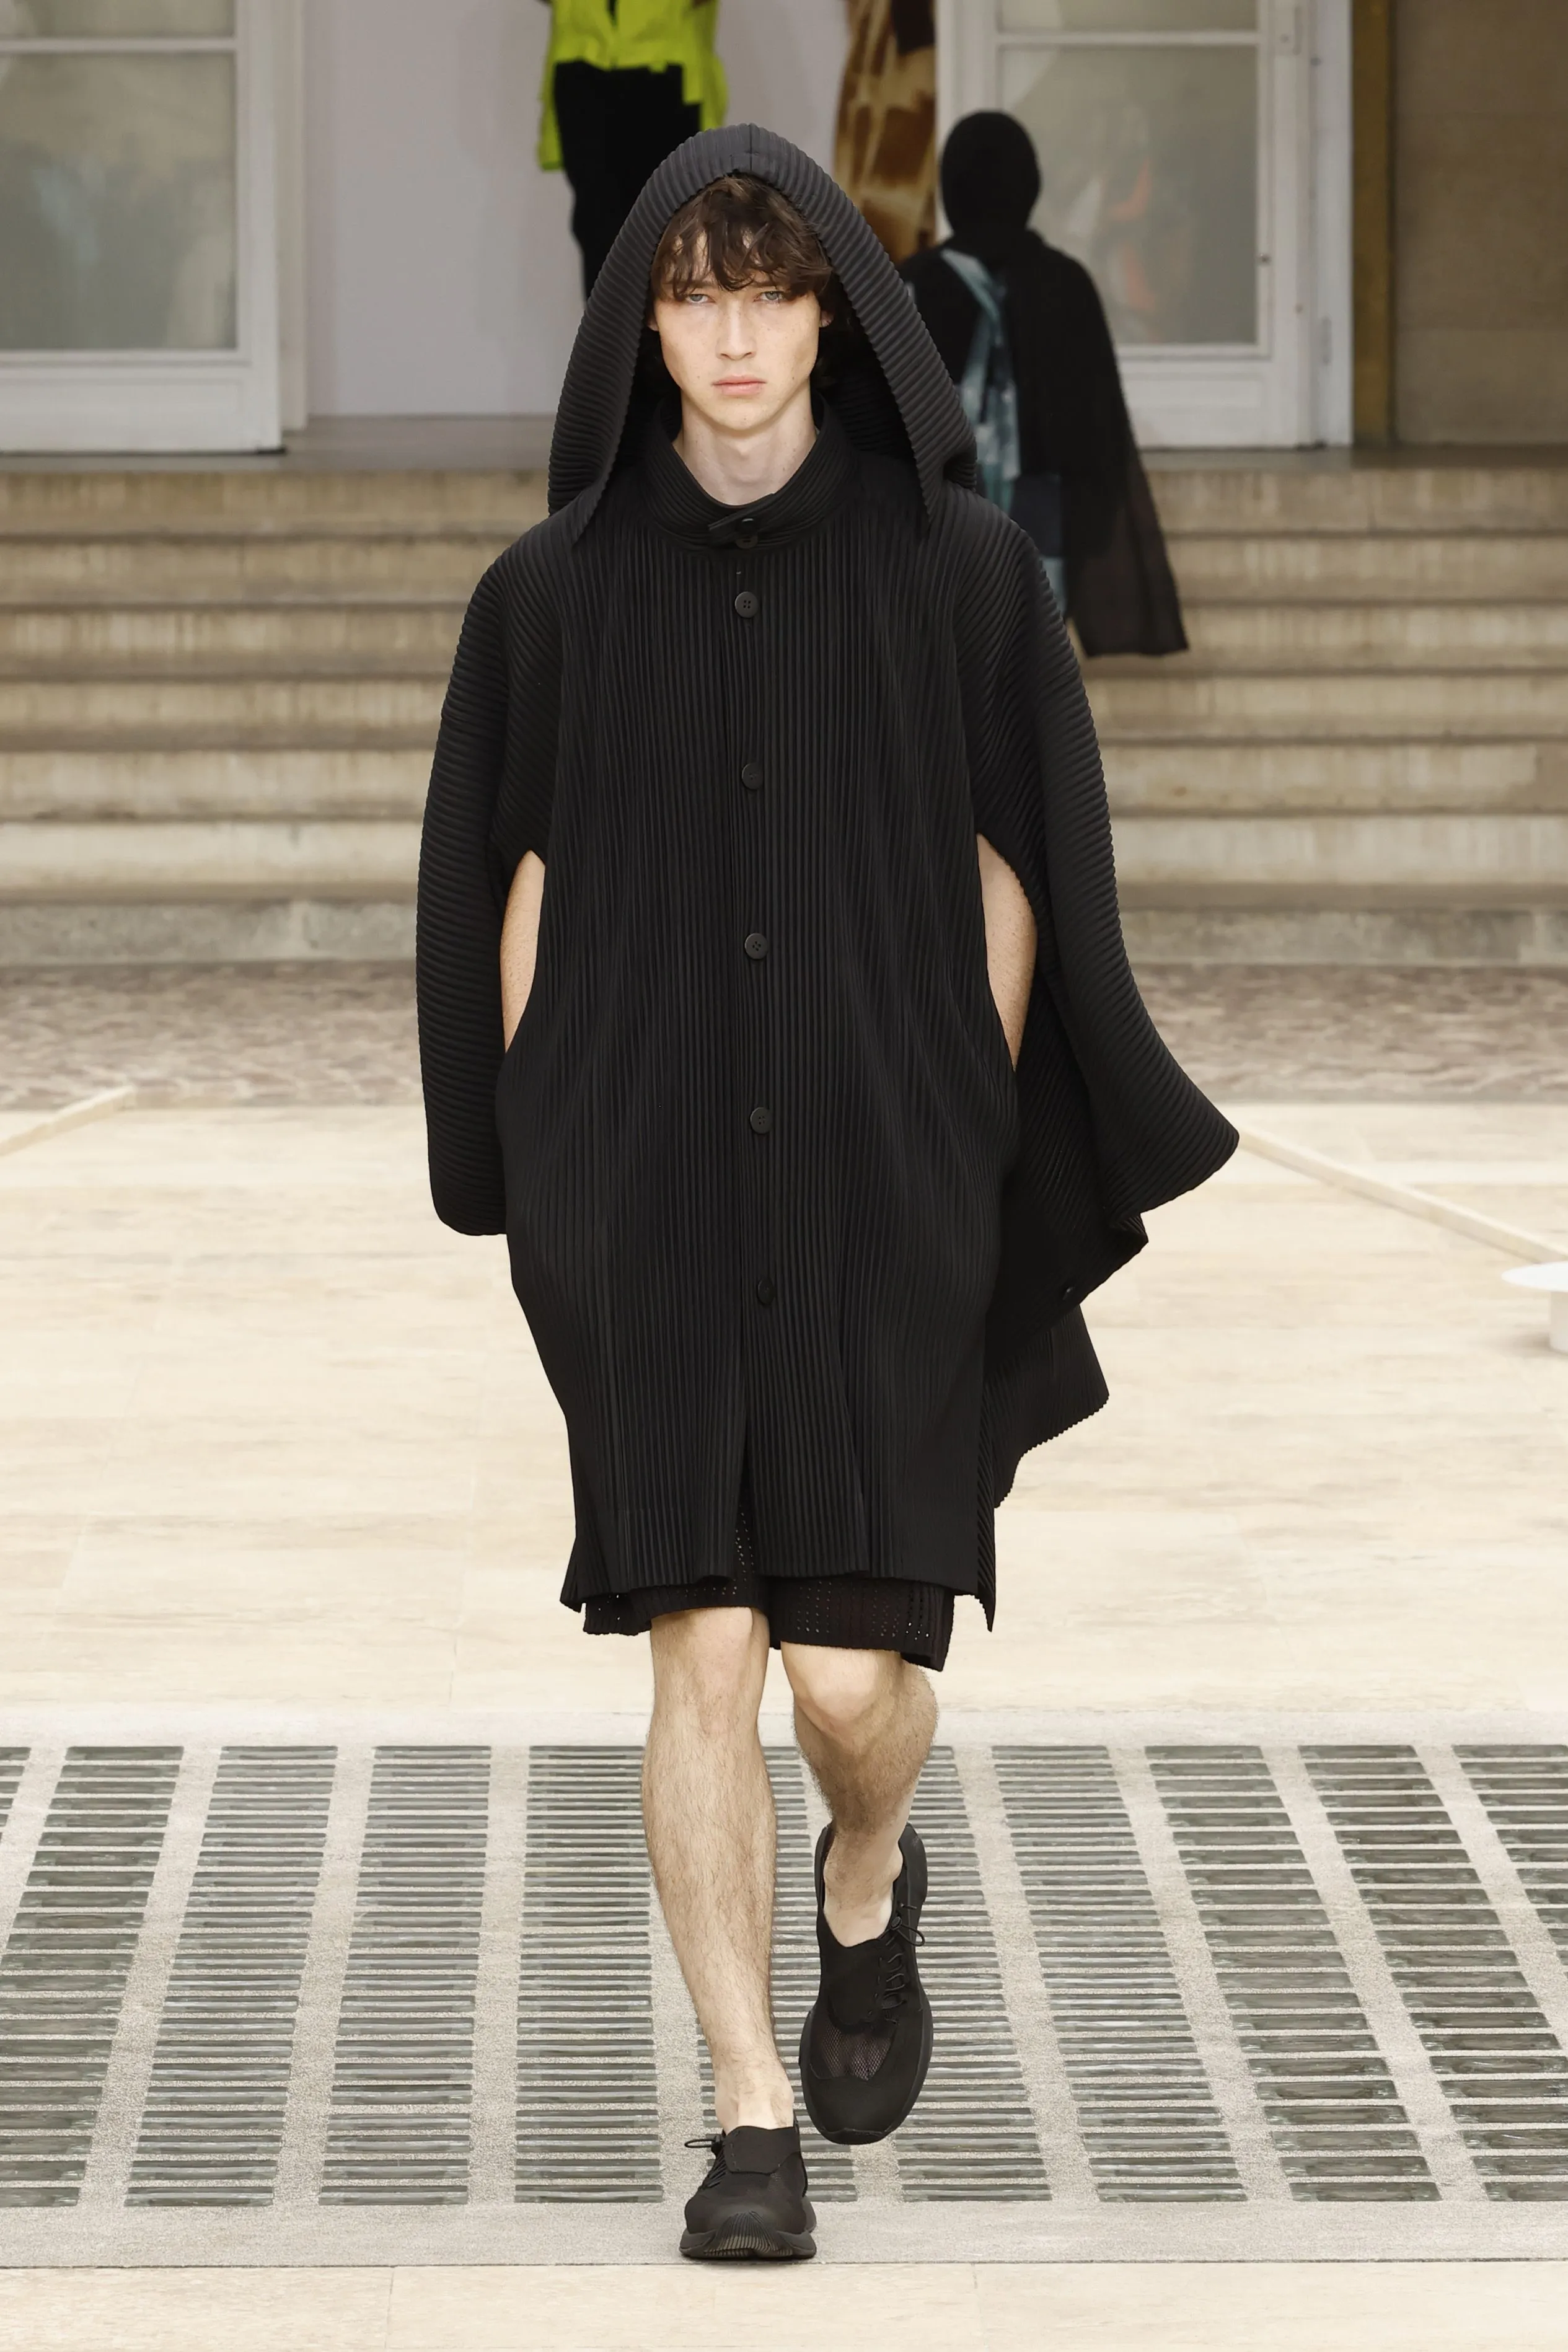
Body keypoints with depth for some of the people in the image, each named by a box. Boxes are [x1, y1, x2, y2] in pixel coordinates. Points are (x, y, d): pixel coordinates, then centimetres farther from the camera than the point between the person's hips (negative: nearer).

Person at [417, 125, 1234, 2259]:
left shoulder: (961, 572, -2)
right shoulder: (555, 593, 2)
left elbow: (1012, 886, 2)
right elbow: (519, 896, 5)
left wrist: (974, 1185, 0)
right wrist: (544, 1204, 2)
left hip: (881, 1183, -1)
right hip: (656, 1188, 1)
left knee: (852, 1672, -5)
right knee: (703, 1658, -6)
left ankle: (870, 1884, 30)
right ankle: (754, 2122, 5)